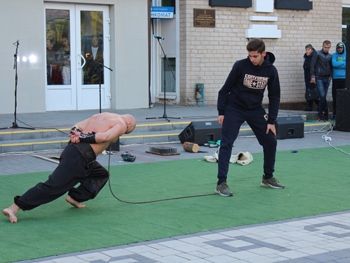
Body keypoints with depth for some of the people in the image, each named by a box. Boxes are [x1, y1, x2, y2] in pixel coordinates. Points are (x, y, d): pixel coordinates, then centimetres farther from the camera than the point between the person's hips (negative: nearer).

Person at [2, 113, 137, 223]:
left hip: (73, 149, 9)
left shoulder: (102, 116, 27)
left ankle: (75, 197, 11)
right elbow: (105, 137, -17)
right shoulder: (121, 124, 3)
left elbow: (76, 127, 17)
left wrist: (77, 134, -2)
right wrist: (84, 137, -11)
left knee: (101, 174, 24)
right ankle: (14, 207, -14)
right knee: (54, 186, -11)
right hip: (79, 157, -9)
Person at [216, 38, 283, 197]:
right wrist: (221, 112, -8)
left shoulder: (271, 70, -10)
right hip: (234, 108, -3)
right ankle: (221, 183, -9)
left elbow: (274, 97, -1)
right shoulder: (240, 66, -18)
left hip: (256, 109, 4)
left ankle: (268, 178, 22)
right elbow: (226, 89, -9)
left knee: (270, 141, 4)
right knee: (226, 143, -12)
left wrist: (271, 121, -5)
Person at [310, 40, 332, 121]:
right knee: (323, 96, -12)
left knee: (323, 97, 5)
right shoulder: (317, 54, -3)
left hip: (327, 79, 4)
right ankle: (325, 111, 2)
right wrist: (313, 76, -11)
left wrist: (330, 76, 7)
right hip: (319, 78, -4)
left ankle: (320, 114, 12)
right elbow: (312, 65, -4)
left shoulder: (330, 56, 11)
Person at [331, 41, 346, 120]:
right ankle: (335, 113, 10)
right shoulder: (334, 55, 8)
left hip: (344, 78, -1)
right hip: (336, 79, 1)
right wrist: (344, 63, -6)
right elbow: (334, 64, -9)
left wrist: (338, 64, -7)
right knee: (335, 97, 2)